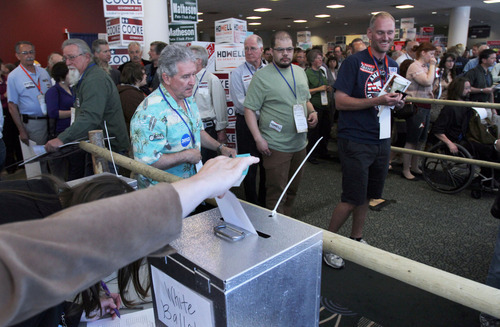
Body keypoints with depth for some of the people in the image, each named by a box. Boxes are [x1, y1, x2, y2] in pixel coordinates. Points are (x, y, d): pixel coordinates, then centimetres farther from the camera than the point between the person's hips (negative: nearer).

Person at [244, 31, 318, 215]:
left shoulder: (300, 72, 11)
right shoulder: (261, 76, -9)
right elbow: (249, 109, -11)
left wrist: (313, 113, 1)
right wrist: (258, 138, -18)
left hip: (300, 143, 7)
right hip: (275, 146, -6)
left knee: (293, 189, 18)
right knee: (276, 193, -1)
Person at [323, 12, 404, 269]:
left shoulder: (393, 66, 13)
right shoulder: (354, 62, -10)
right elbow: (340, 102, -15)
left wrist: (397, 101, 0)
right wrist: (377, 101, -23)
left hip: (381, 141, 7)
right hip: (355, 141, -7)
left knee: (367, 196, 16)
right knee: (353, 198, -4)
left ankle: (356, 238, 33)